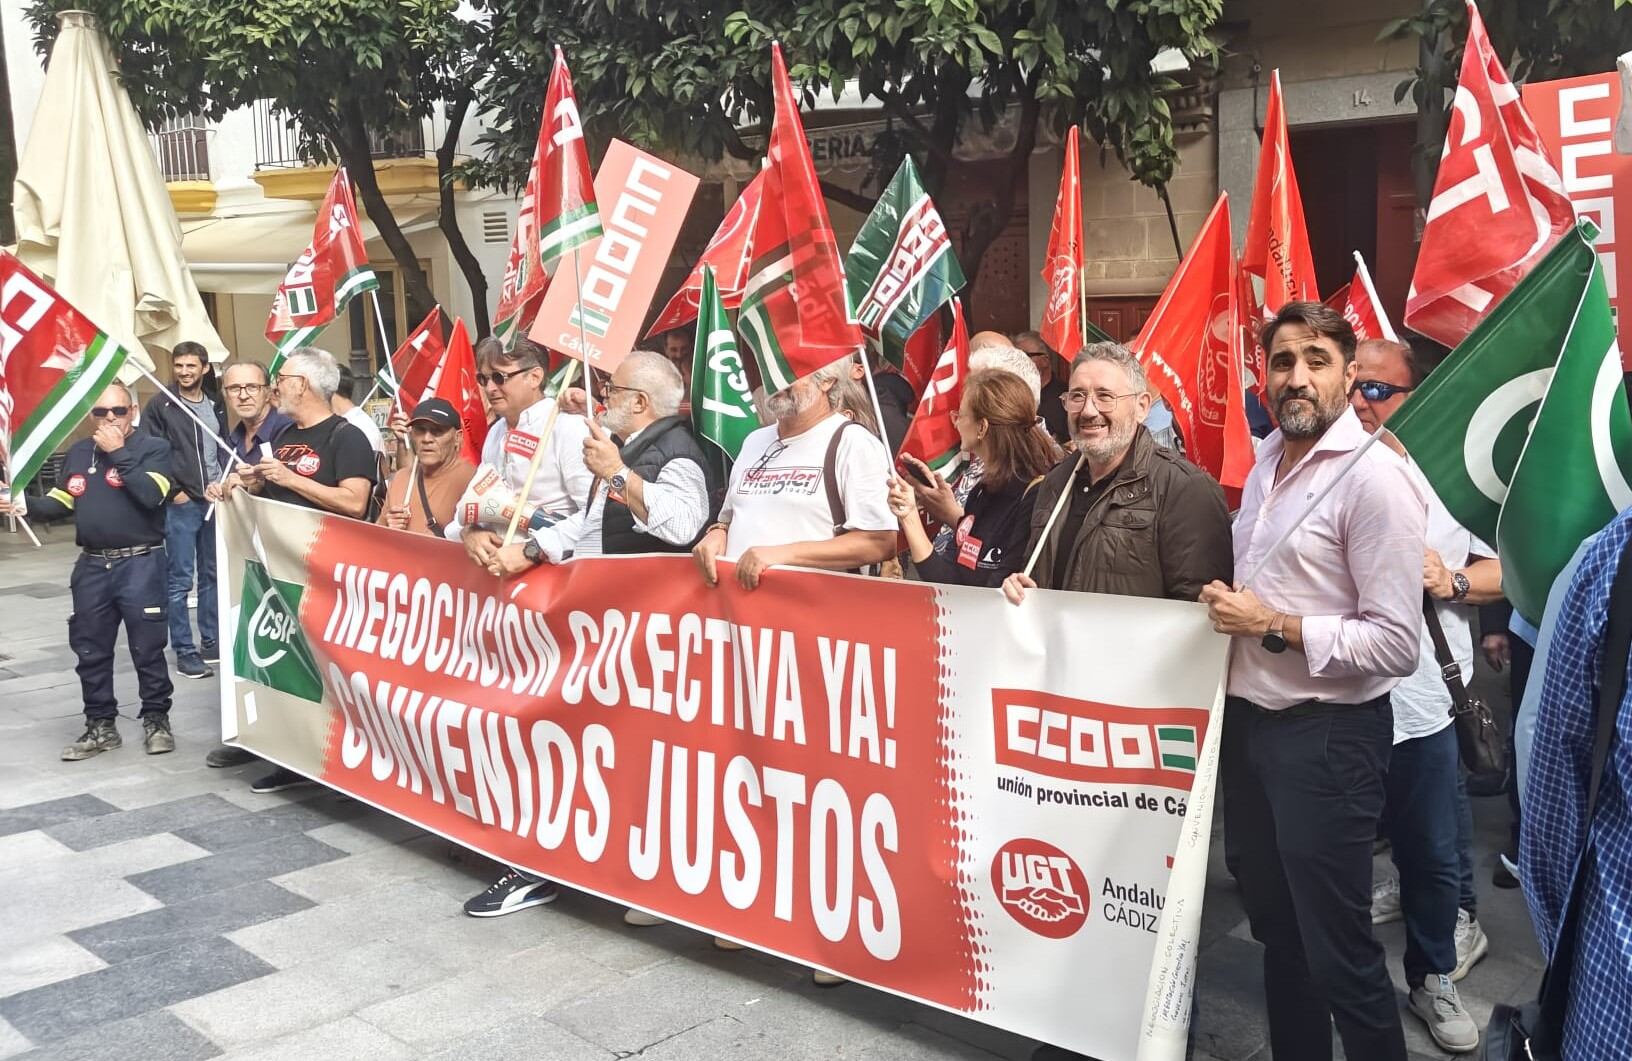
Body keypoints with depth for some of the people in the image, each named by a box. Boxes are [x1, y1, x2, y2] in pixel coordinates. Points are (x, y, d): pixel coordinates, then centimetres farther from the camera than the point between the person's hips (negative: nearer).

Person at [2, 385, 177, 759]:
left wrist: (119, 452, -17)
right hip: (92, 567, 6)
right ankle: (100, 725, 23)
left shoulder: (154, 448, -6)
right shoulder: (78, 453, 12)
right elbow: (61, 503, 15)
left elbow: (150, 495, -22)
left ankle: (156, 720, 17)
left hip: (141, 564, -5)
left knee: (147, 649, 1)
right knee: (90, 651, 11)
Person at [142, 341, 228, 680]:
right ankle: (184, 651, 2)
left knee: (212, 575, 12)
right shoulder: (160, 404, -4)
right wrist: (172, 490, -11)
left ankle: (211, 641, 21)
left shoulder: (216, 405, 12)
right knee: (179, 580, -2)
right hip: (180, 504, -5)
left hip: (214, 501, 5)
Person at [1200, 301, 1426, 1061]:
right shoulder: (1267, 459, 10)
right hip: (1250, 720, 8)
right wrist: (1228, 607, 3)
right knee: (1276, 926, 20)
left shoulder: (1374, 477, -16)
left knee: (1336, 948, 3)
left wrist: (1272, 625, -19)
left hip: (1327, 737, -8)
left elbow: (1396, 644, -21)